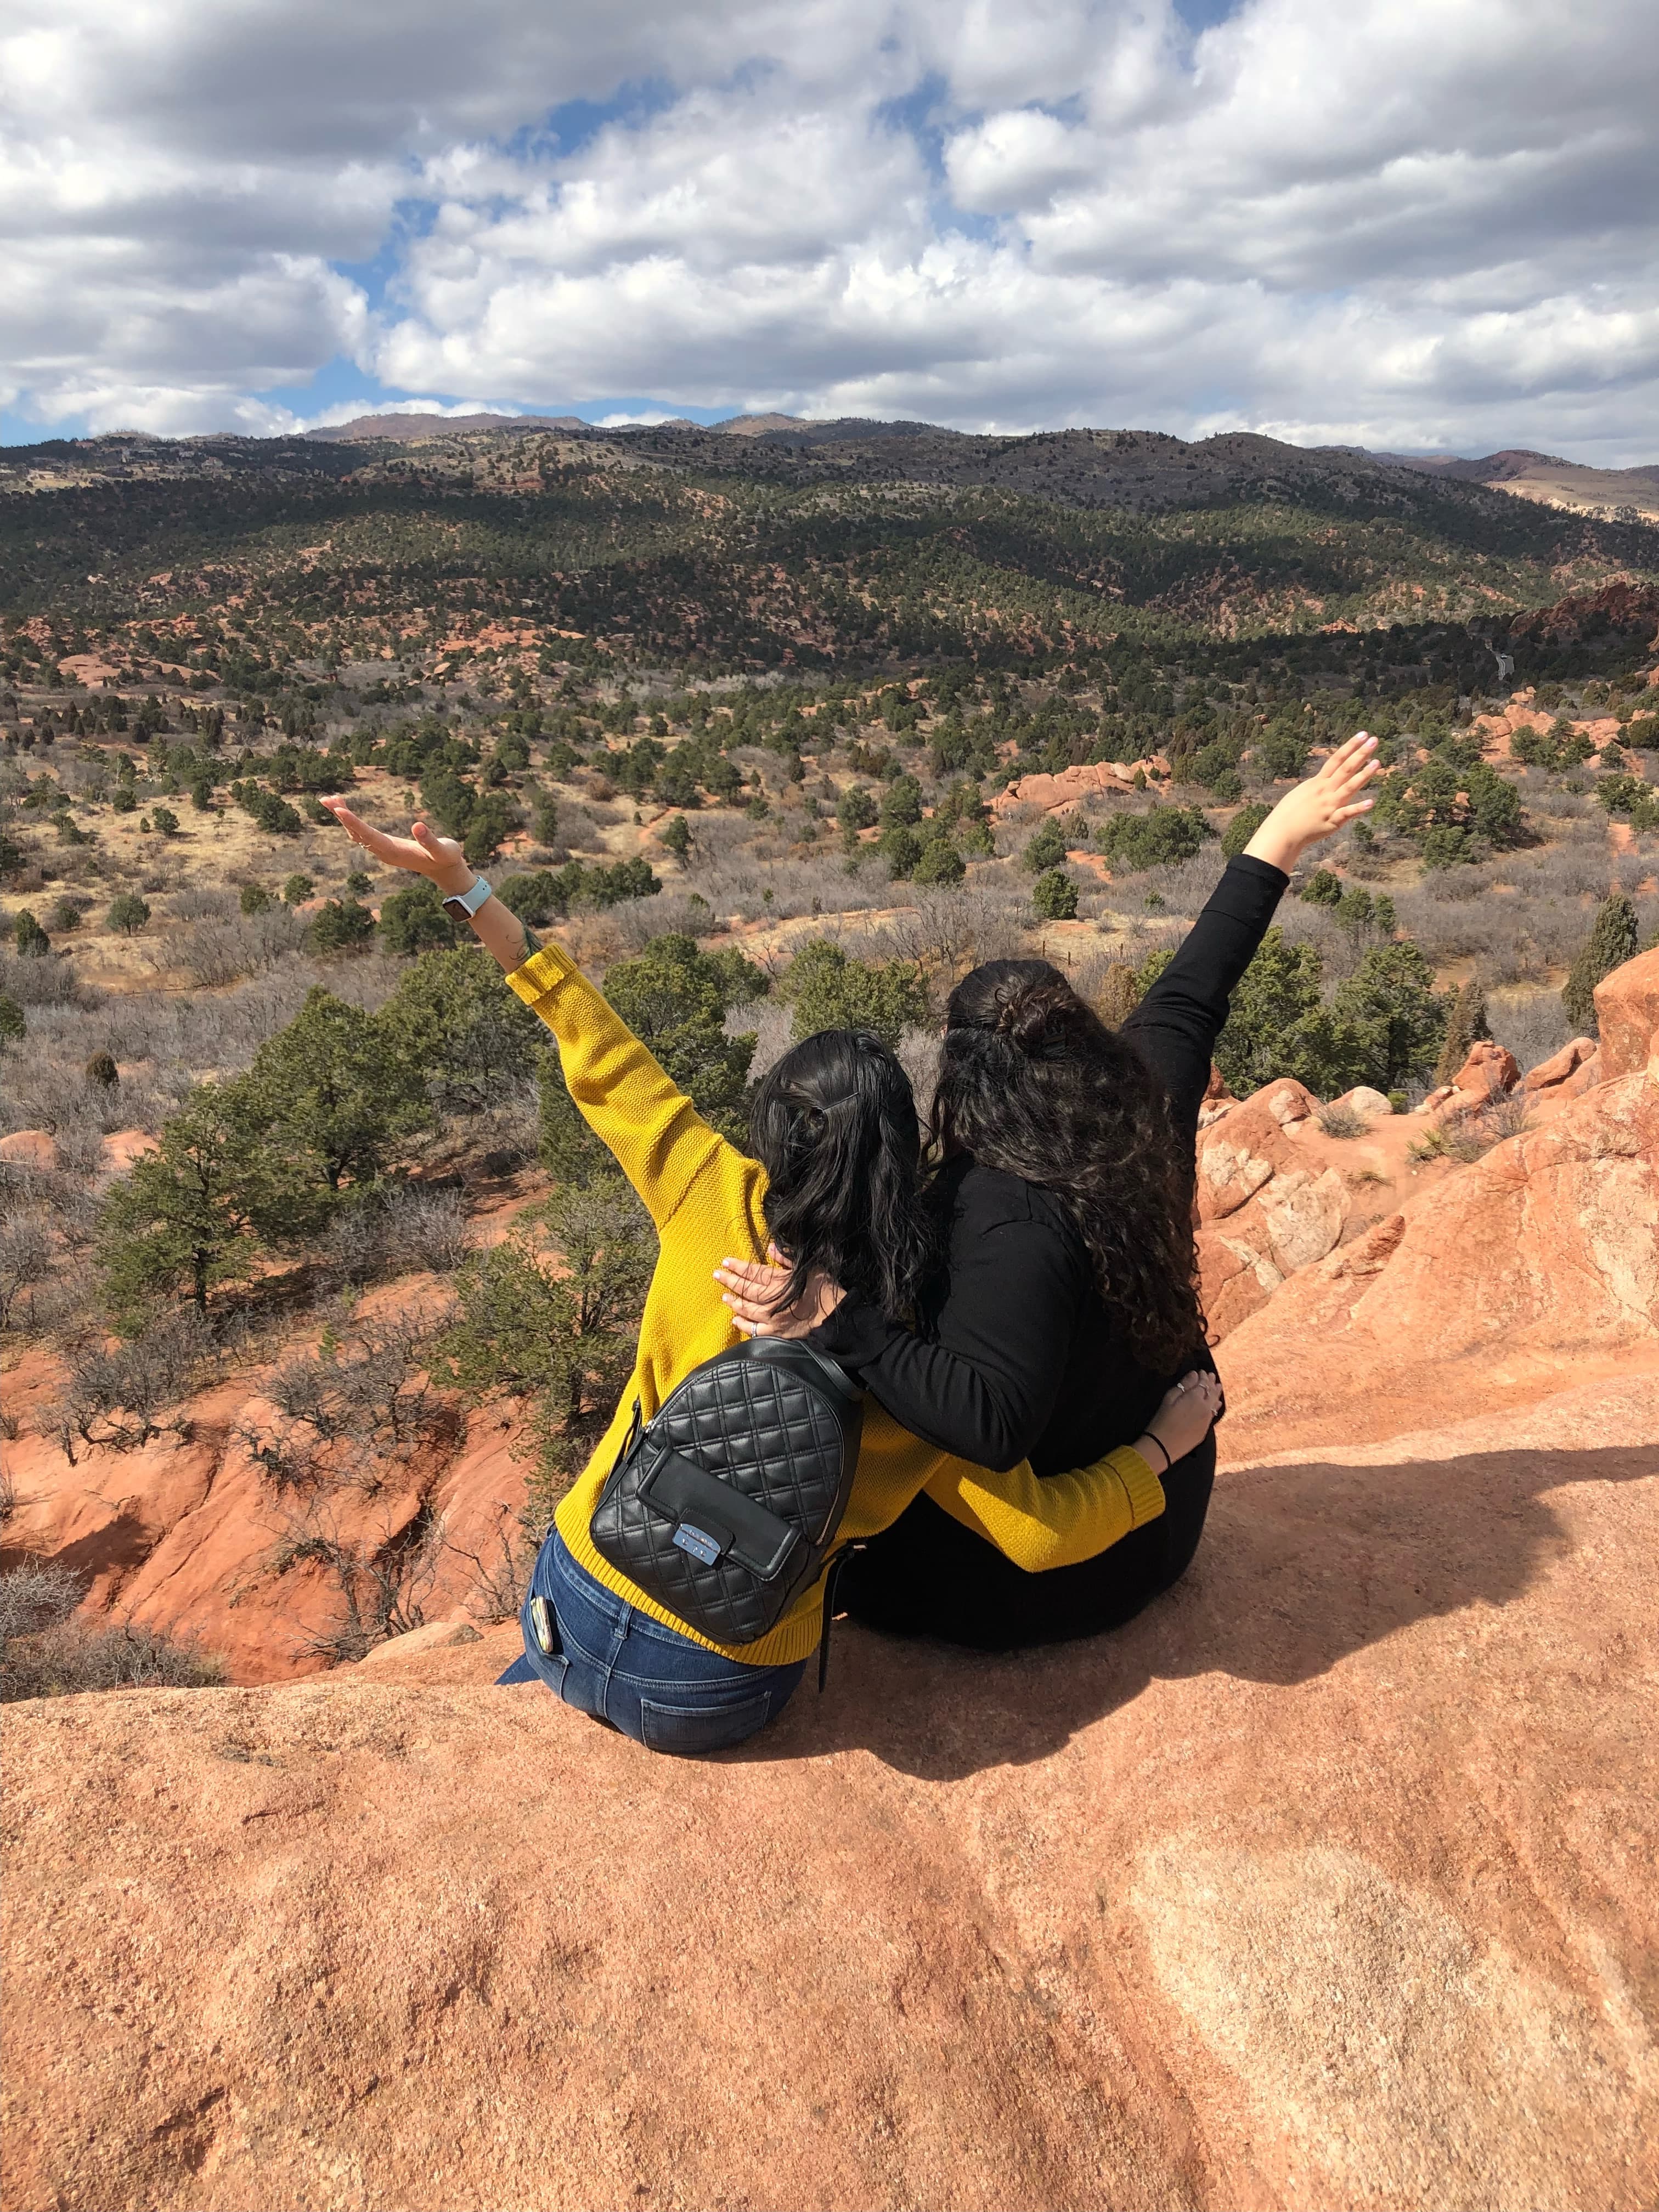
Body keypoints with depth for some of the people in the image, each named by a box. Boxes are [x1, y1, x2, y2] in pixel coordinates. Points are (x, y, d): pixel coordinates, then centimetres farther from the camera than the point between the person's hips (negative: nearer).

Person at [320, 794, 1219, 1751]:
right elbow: (1040, 1532, -14)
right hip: (715, 1700, 0)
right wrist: (1162, 1445, 2)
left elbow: (607, 1065, -10)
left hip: (576, 1606, 1)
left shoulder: (718, 1206, -18)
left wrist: (469, 890, -2)